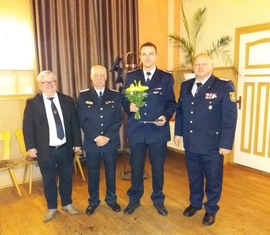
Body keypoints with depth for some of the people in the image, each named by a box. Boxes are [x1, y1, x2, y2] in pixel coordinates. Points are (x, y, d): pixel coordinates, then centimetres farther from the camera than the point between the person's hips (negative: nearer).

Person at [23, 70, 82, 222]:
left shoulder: (68, 100, 3)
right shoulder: (32, 103, -2)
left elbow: (75, 123, 4)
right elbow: (28, 127, -3)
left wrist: (77, 143, 1)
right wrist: (31, 146, -9)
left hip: (65, 148, 2)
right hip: (45, 150, -1)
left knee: (66, 178, 15)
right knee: (49, 180, 12)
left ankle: (67, 204, 35)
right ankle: (52, 207, 32)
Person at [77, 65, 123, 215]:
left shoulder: (115, 95, 1)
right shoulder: (83, 96, 0)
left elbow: (119, 119, -4)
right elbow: (83, 120, -6)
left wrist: (107, 137, -14)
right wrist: (96, 137, -16)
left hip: (111, 142, 1)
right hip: (92, 142, 0)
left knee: (111, 172, 13)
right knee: (93, 173, 13)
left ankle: (111, 199, 33)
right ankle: (93, 201, 31)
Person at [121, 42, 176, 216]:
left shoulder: (166, 77, 2)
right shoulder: (131, 76, 5)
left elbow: (171, 103, 2)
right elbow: (124, 99, 6)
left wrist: (166, 116, -16)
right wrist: (129, 106, -16)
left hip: (158, 131, 0)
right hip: (136, 130, 1)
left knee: (158, 167, 12)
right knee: (136, 167, 13)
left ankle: (158, 200, 33)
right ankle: (134, 199, 33)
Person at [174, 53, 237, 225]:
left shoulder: (224, 86, -10)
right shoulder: (186, 86, 7)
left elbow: (230, 117, -13)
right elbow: (180, 110, 12)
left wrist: (226, 143, -15)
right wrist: (178, 132, 7)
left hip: (212, 143, -4)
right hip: (190, 142, 5)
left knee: (213, 179, 12)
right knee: (194, 176, 19)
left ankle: (211, 209, 34)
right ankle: (195, 203, 41)